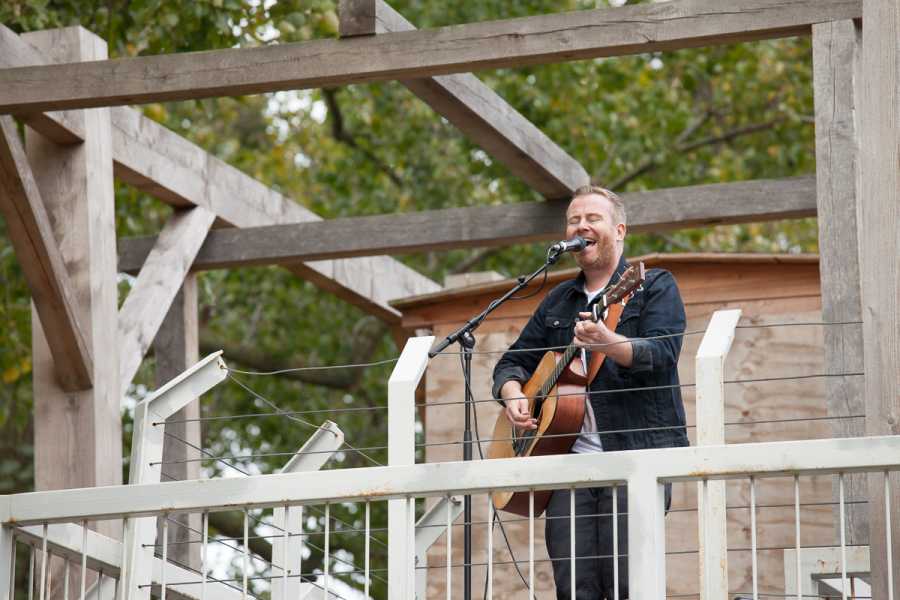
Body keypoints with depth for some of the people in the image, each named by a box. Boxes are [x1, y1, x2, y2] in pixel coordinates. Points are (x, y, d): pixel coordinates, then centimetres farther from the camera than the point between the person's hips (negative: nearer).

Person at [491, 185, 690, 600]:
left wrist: (609, 344, -30)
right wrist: (513, 396, 2)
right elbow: (512, 362, 26)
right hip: (569, 456, 5)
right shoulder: (558, 302, 22)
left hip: (635, 453, -5)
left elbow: (663, 354, -11)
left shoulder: (654, 286, 6)